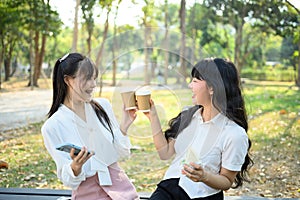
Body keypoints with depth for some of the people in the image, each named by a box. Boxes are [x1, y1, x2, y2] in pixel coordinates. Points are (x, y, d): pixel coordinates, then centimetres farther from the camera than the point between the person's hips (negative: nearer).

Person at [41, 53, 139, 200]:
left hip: (118, 185, 3)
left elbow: (121, 152, 9)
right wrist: (75, 167, -22)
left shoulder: (103, 105, 4)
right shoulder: (52, 127, -6)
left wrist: (123, 127, -5)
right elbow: (69, 180, -3)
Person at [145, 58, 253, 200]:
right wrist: (153, 117, 6)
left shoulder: (234, 134, -11)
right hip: (168, 188, 4)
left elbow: (227, 182, -3)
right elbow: (165, 153, 9)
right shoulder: (188, 116, 8)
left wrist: (204, 177, -21)